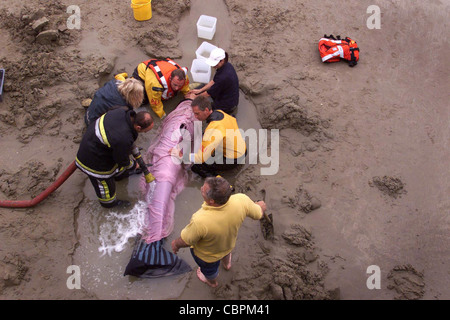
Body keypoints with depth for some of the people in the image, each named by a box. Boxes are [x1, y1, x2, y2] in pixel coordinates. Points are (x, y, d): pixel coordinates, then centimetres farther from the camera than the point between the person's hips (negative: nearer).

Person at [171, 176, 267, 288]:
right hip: (229, 244, 3)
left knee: (209, 268, 33)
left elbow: (185, 241, -27)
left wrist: (176, 244, -3)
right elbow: (259, 215, -15)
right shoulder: (242, 201, -37)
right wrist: (261, 206, 9)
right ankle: (227, 263, 74)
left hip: (206, 255, -3)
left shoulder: (199, 221, -48)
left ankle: (212, 282, 67)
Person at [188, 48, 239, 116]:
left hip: (227, 105, -9)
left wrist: (195, 97, -4)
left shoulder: (223, 77, -36)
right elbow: (214, 81, 7)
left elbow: (209, 93, -20)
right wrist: (200, 90, 7)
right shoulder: (227, 65, -8)